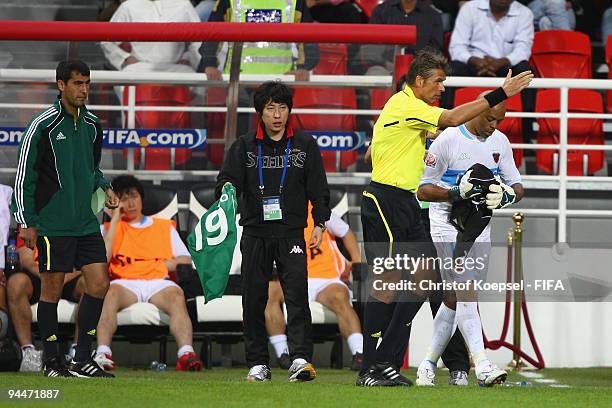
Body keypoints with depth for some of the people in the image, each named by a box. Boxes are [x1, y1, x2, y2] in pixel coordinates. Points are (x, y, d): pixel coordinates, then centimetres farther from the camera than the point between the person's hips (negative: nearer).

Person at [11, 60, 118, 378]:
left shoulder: (91, 124, 11)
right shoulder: (43, 125, -8)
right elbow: (24, 175, -6)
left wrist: (105, 188, 6)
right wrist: (26, 221, -9)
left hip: (86, 222, 6)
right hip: (53, 225, -6)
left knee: (99, 285, 0)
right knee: (52, 289, -2)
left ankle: (81, 359, 8)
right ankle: (52, 361, 9)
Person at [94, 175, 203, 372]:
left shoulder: (165, 226, 27)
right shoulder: (109, 228, 22)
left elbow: (186, 260, 19)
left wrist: (164, 264, -1)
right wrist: (115, 220, 5)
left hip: (158, 282, 1)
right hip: (125, 283, -1)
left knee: (176, 296, -34)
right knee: (111, 293, -37)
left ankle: (186, 354, -53)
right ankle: (103, 353, -52)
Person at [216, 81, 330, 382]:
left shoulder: (305, 145, 8)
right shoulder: (245, 146, 8)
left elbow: (319, 188, 8)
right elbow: (228, 179, 0)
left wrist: (319, 225, 0)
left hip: (291, 233, -1)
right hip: (255, 233, 1)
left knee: (297, 295, -14)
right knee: (254, 300, 1)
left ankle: (300, 360, -21)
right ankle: (258, 365, 8)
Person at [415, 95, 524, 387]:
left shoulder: (500, 142, 6)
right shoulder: (448, 141, -12)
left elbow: (517, 187, 9)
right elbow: (423, 190, -9)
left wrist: (505, 196, -14)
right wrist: (457, 192, -25)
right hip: (448, 227, -6)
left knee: (454, 299, 7)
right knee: (465, 294, -17)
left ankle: (429, 364, 17)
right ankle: (482, 365, -23)